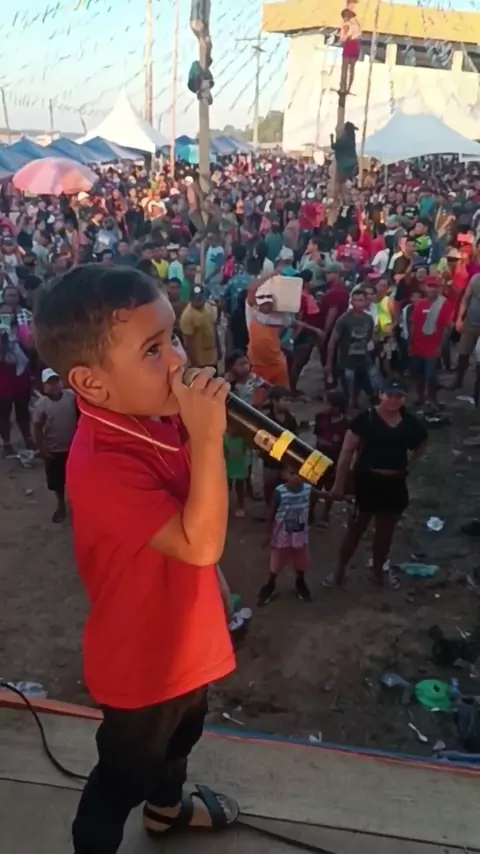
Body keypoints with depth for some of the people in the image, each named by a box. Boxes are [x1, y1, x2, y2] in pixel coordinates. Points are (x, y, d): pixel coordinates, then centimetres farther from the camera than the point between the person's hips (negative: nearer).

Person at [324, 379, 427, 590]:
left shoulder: (410, 422, -2)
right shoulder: (366, 418, -15)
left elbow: (422, 441, 20)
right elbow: (347, 452, -14)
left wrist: (408, 463, 8)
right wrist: (339, 484, -15)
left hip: (395, 484, 4)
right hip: (367, 481, -4)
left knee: (385, 532, 18)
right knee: (356, 528, 7)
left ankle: (378, 572, 37)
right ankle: (339, 571, 22)